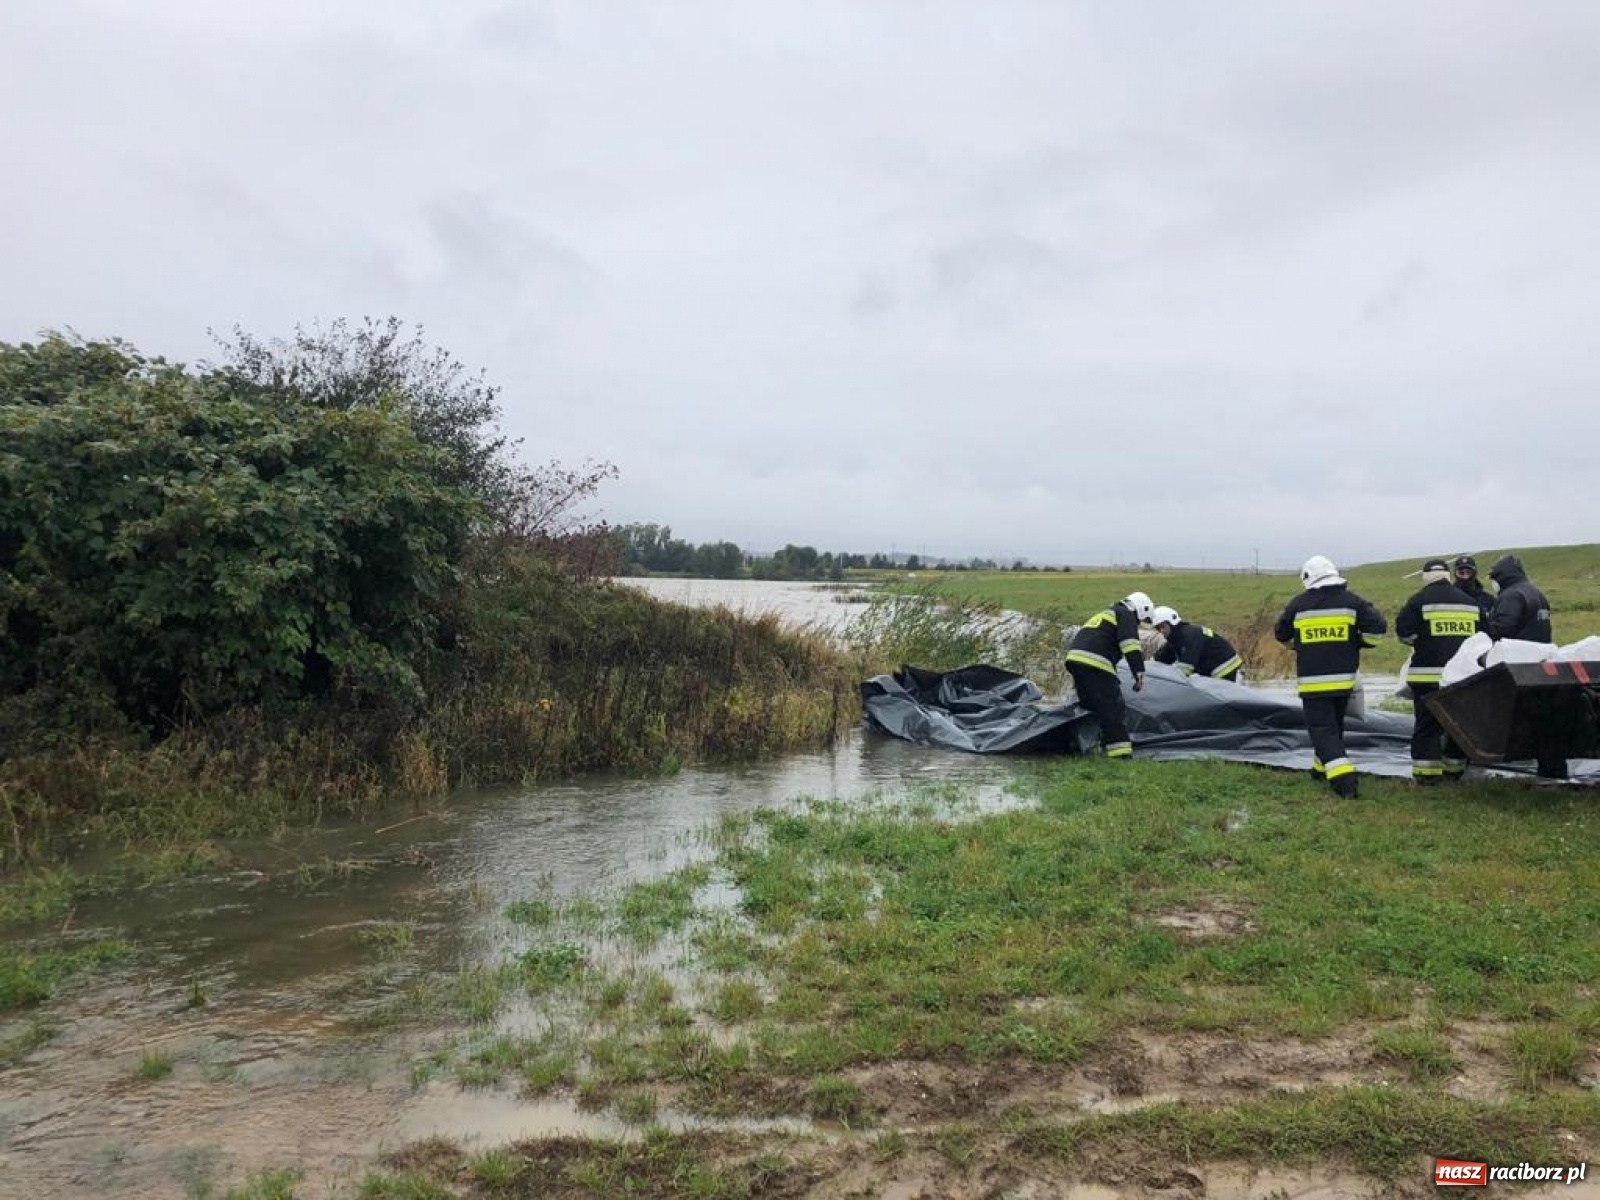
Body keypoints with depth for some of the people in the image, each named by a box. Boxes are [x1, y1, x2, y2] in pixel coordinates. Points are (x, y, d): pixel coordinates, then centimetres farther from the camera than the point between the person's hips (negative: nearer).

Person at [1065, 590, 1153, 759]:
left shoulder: (1106, 613, 34)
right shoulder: (1126, 615, 7)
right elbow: (1130, 645, -10)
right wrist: (1139, 674, -13)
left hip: (1074, 658, 9)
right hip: (1094, 663, -8)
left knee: (1089, 705, 19)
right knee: (1114, 708, -6)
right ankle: (1120, 751, -10)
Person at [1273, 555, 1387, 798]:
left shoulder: (1297, 605, -2)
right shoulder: (1352, 601, 0)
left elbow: (1281, 635, 11)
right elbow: (1378, 628, -4)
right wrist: (1357, 643, 12)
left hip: (1312, 680, -3)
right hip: (1344, 678, 3)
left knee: (1321, 726, -2)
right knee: (1334, 723, 23)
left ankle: (1342, 777, -17)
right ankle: (1323, 765, 35)